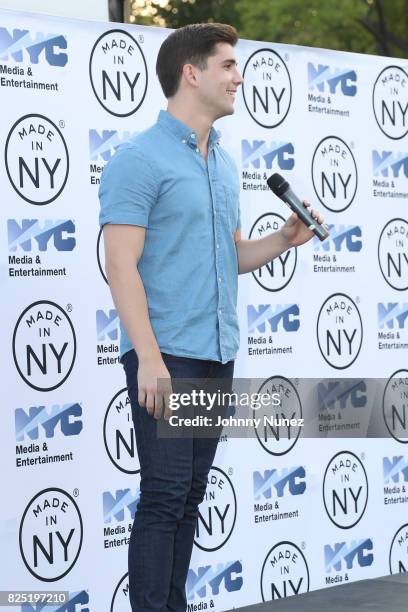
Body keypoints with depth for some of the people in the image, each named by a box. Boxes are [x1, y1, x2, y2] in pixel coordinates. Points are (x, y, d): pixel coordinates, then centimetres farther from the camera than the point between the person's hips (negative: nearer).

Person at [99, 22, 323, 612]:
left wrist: (283, 240, 4)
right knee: (164, 497, -8)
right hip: (166, 356, -8)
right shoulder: (139, 160, -10)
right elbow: (122, 267, -16)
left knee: (190, 497, 11)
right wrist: (149, 358, -23)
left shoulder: (224, 164, 16)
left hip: (218, 357, 8)